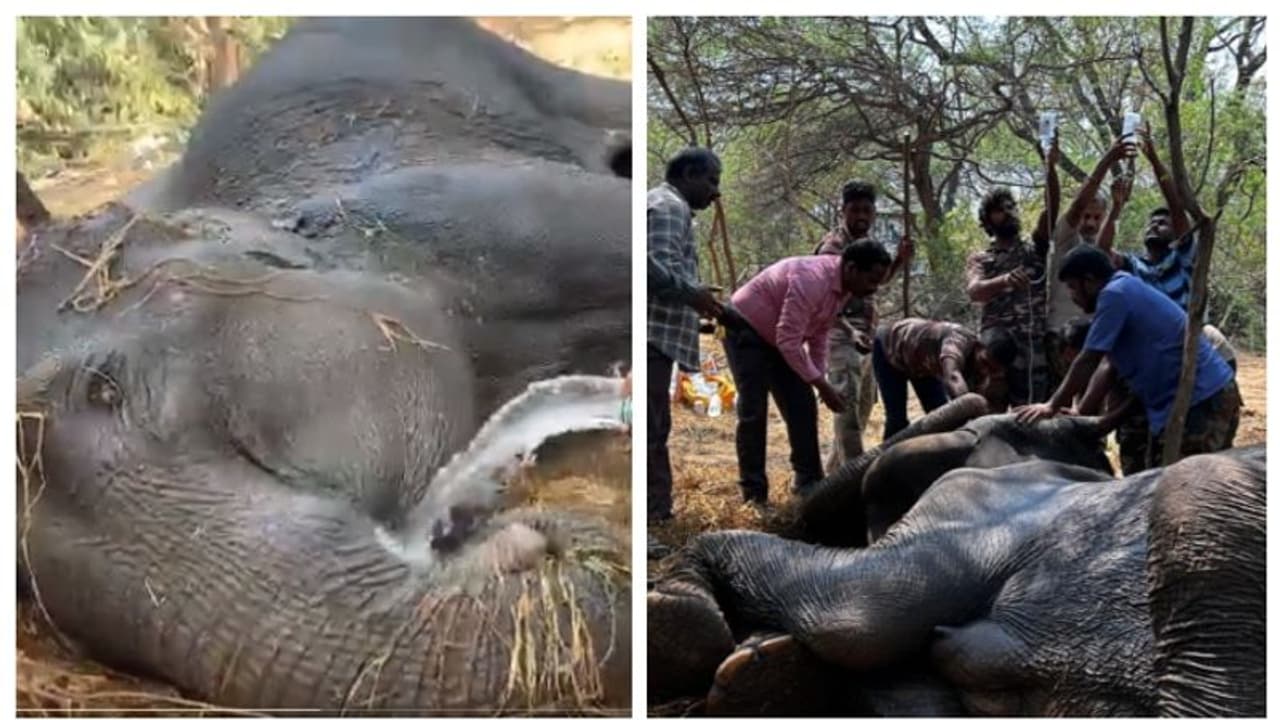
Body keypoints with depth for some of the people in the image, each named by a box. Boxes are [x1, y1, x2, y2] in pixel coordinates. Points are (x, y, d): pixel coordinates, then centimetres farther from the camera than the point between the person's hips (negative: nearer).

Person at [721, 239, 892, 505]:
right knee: (753, 411, -11)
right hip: (746, 329, -9)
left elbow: (818, 334, 6)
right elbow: (788, 341, -34)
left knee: (802, 407, 4)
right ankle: (754, 493, -4)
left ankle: (808, 482, 12)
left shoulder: (843, 287, -5)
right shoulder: (812, 279, -33)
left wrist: (821, 378, -2)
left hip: (779, 337, 9)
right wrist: (821, 383, -29)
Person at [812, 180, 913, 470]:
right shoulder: (832, 247, -13)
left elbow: (878, 280, 29)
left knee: (864, 403, 16)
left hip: (867, 335, 9)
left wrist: (900, 259, 9)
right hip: (841, 334, -9)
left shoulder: (866, 243, 13)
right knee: (847, 402, -20)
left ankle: (835, 471, 28)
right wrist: (850, 332, -39)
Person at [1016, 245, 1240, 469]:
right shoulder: (1128, 292, 18)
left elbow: (1088, 362, -13)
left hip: (1203, 401, -10)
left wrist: (1053, 406, -4)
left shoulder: (1115, 294, -14)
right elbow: (1114, 369, 20)